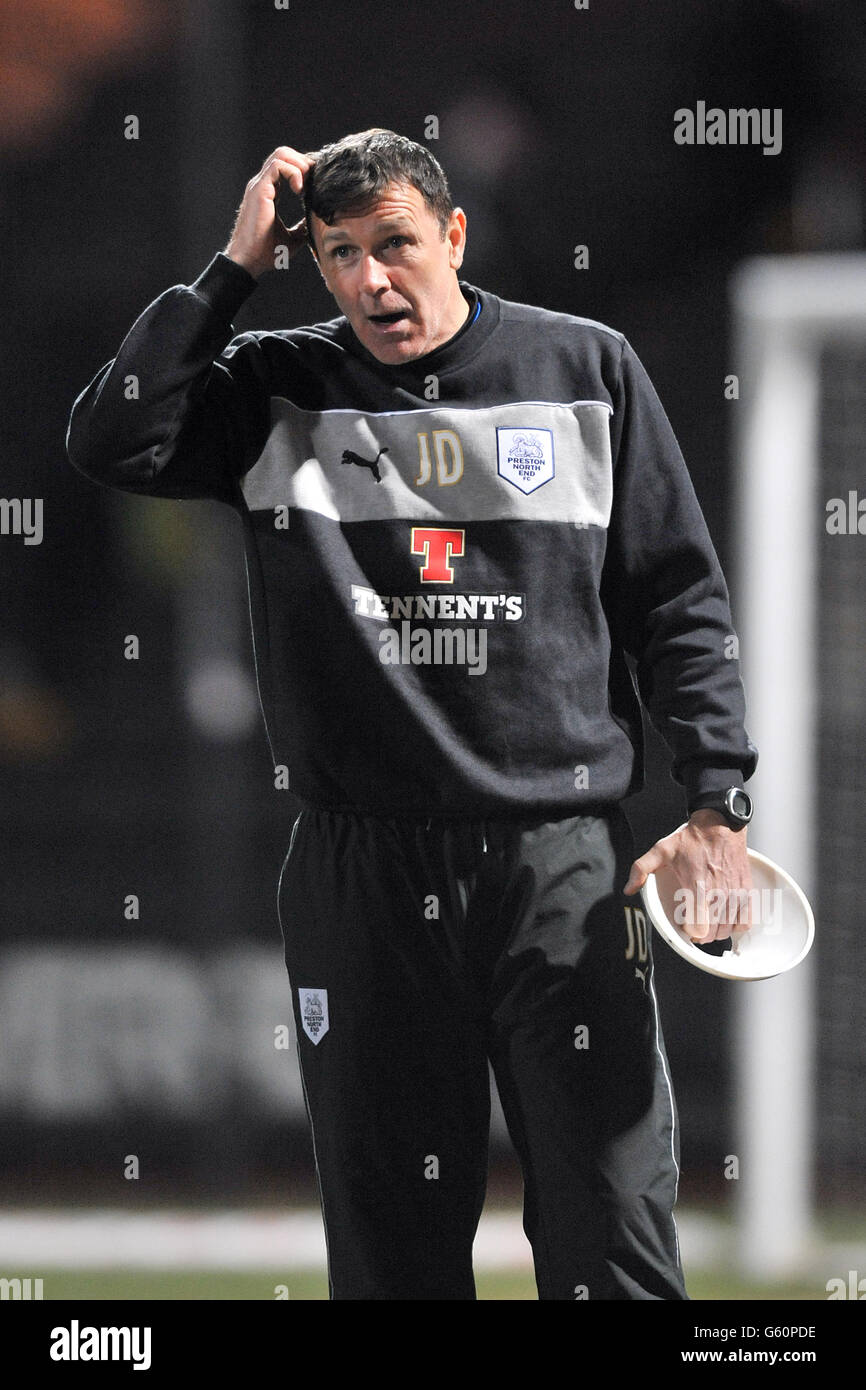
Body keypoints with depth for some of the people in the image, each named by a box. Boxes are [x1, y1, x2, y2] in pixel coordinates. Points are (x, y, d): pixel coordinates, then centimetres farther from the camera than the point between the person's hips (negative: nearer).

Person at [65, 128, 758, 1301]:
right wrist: (235, 269, -5)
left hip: (566, 863, -1)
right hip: (363, 881, 1)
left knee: (613, 1245, -4)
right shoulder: (276, 393, 8)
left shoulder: (586, 369, 7)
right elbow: (114, 443, -8)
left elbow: (679, 598, 9)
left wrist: (717, 806, 1)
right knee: (393, 1247, 4)